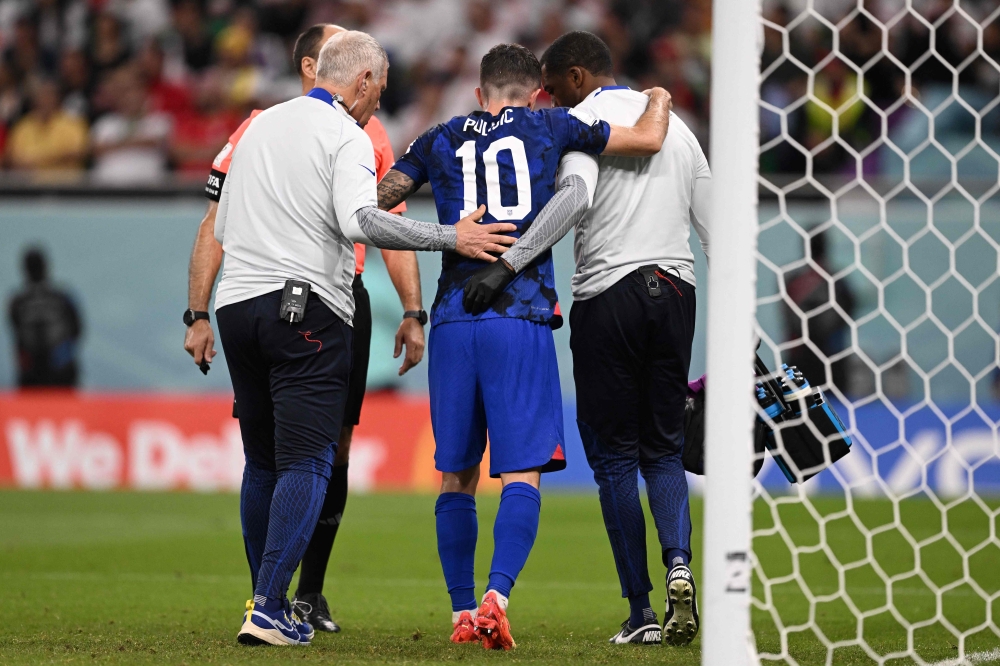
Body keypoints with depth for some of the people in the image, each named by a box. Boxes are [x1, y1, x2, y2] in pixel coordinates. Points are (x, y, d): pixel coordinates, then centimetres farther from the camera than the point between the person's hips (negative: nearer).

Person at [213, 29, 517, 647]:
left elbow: (220, 229, 22)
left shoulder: (259, 126, 17)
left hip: (236, 303, 7)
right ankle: (269, 612, -15)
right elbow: (360, 221, -22)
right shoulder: (347, 137, -5)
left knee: (263, 463, 16)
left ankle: (266, 601, 18)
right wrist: (452, 237, -20)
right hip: (307, 310, -7)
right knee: (305, 465, -6)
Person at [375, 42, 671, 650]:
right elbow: (648, 140, 14)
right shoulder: (549, 127, 9)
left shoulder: (441, 140, 14)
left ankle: (462, 612, 10)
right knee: (521, 473, -4)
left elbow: (371, 204, 14)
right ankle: (497, 596, -23)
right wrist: (659, 101, 35)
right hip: (522, 319, -2)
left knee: (456, 474, 11)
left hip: (453, 320, 3)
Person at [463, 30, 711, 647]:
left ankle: (641, 612, -1)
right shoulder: (675, 126, 20)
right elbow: (714, 226, 18)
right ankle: (679, 564, -14)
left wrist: (508, 264, -24)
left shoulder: (585, 119, -2)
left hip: (609, 293, -5)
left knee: (614, 456, 1)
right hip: (676, 292, 6)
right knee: (663, 450, 13)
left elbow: (577, 196, -22)